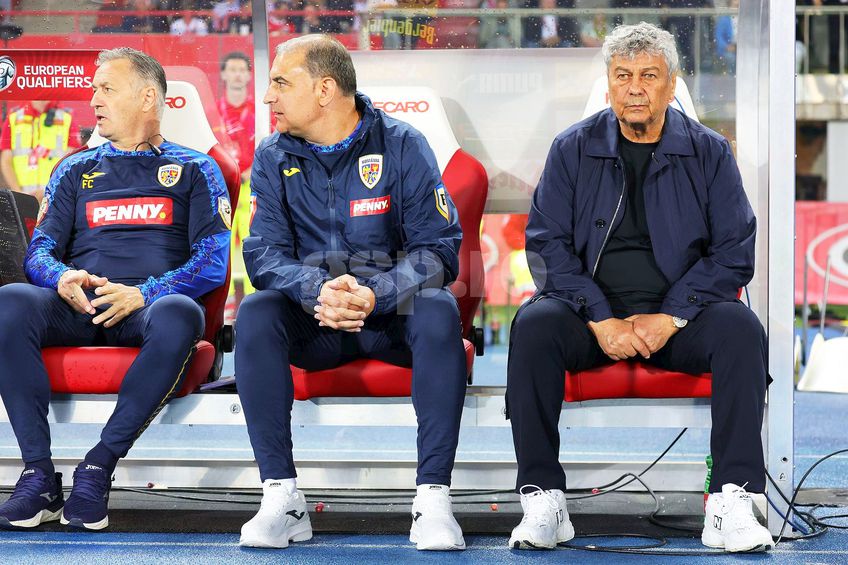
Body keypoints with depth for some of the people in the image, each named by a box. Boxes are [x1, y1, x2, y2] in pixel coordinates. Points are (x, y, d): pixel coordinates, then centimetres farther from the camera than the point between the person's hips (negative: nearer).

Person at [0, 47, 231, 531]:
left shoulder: (194, 170, 17)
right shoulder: (76, 170, 26)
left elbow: (213, 261, 4)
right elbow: (40, 250, 18)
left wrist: (143, 294, -14)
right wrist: (63, 279, -9)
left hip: (149, 306, -2)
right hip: (79, 306, 2)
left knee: (179, 314, -40)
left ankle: (98, 469, -32)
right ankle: (39, 475, -31)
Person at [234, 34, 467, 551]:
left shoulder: (402, 146, -4)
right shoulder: (274, 158, 4)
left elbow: (439, 248, -11)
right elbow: (264, 254, -5)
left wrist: (373, 294, -29)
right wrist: (316, 292, -27)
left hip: (391, 313, -2)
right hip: (312, 319, 2)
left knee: (439, 311, -33)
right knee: (255, 313, -28)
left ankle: (433, 498, -33)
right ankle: (282, 498, -30)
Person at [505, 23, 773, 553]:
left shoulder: (709, 151, 5)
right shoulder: (574, 148, 5)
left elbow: (735, 251, 0)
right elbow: (547, 243, -1)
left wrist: (671, 318, -14)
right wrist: (601, 320, -15)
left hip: (680, 315, 0)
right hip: (592, 311, 0)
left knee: (740, 328, -30)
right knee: (533, 325, -30)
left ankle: (731, 500, -31)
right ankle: (543, 500, -28)